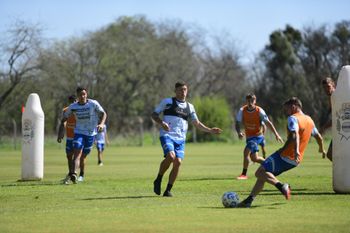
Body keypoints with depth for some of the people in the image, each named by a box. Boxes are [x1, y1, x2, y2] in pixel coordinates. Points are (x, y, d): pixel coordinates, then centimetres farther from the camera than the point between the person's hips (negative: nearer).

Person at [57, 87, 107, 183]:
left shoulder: (93, 104, -4)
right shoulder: (73, 107, 1)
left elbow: (103, 114, 5)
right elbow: (63, 120, 9)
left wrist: (102, 123, -15)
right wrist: (61, 133, -2)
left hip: (91, 133, 0)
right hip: (78, 132, 0)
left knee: (83, 157, 8)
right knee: (77, 154, -20)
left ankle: (81, 175, 32)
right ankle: (73, 174, -35)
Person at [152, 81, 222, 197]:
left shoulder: (189, 107, 18)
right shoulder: (168, 102, 5)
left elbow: (197, 124, 23)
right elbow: (154, 114, 5)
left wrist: (210, 130, 10)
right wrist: (161, 123, -14)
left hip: (180, 139, 5)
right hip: (167, 135, -5)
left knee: (178, 162, -10)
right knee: (170, 156, -28)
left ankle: (168, 190, 3)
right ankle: (158, 180, -7)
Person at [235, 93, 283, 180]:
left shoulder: (259, 111, -15)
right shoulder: (242, 110, -8)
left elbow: (268, 123, -12)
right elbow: (237, 123, -5)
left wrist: (276, 134, -17)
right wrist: (239, 132, -25)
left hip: (257, 135, -5)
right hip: (249, 136, 5)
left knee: (246, 151, -23)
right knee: (254, 158, 13)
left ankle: (244, 174, -15)